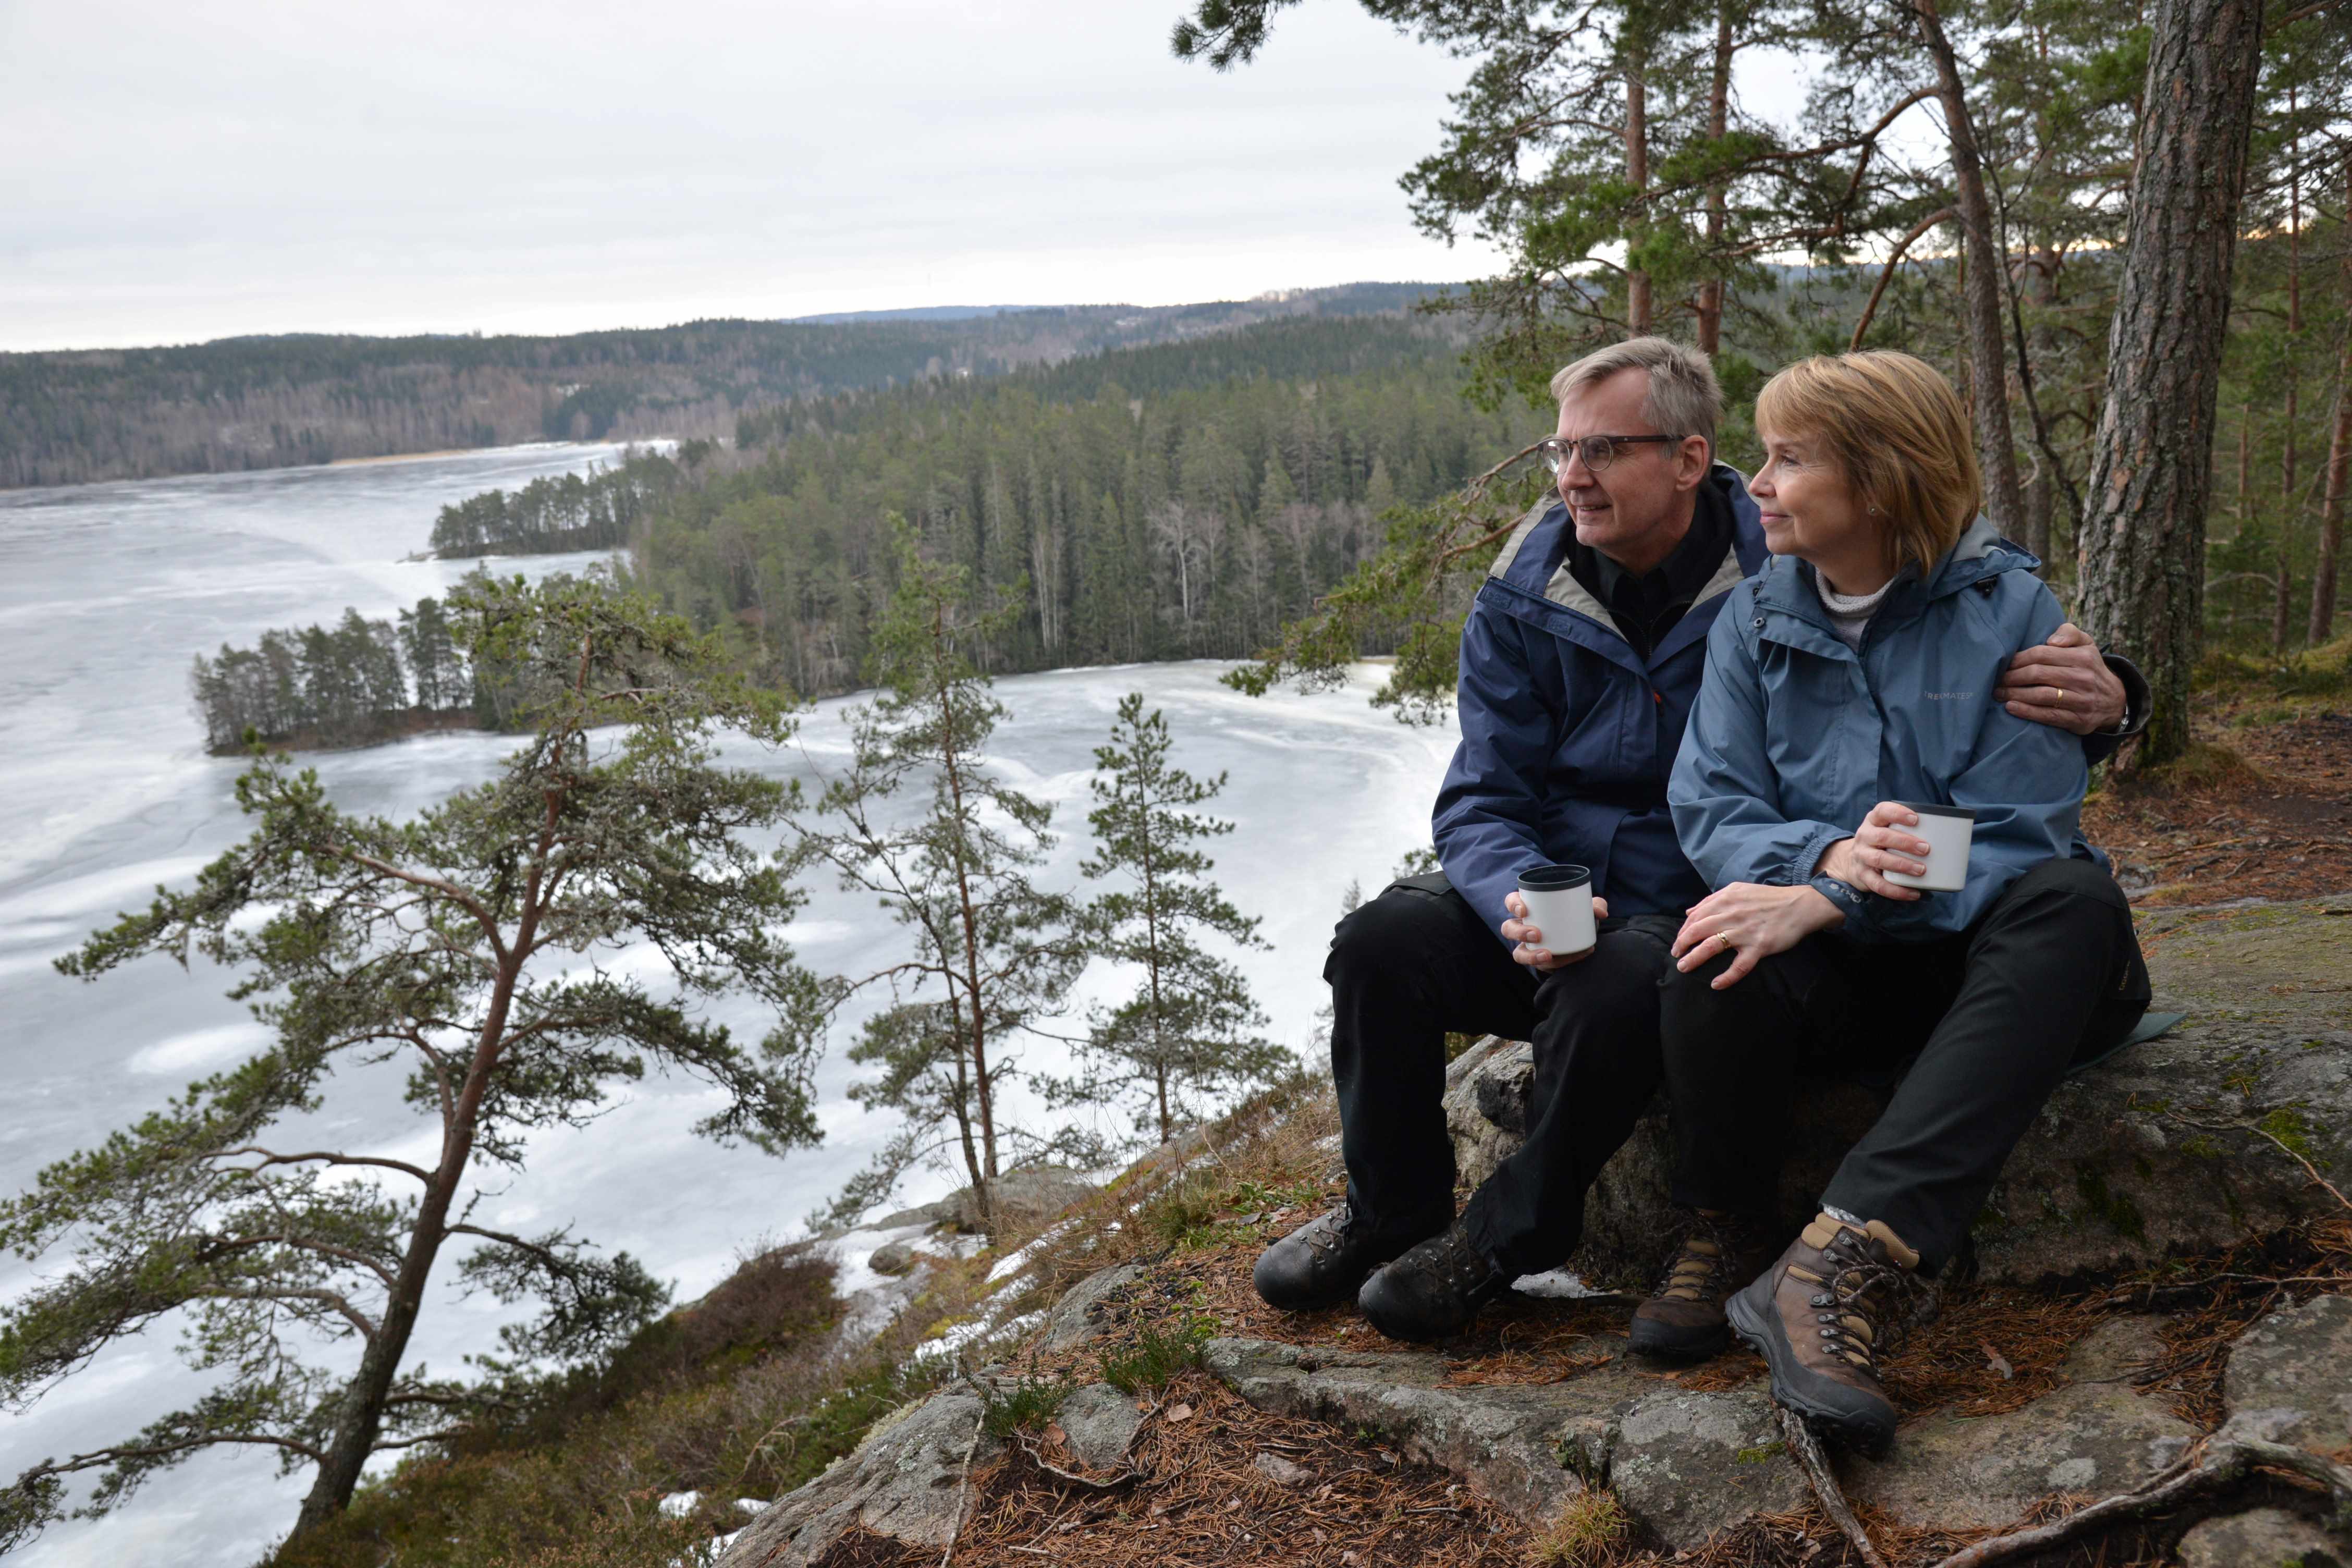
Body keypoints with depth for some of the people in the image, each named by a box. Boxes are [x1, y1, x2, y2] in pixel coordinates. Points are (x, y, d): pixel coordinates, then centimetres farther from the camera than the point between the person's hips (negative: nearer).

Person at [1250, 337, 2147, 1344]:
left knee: (1618, 988, -36)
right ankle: (1391, 1210, 2)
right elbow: (1480, 800, -3)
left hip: (1695, 915, -3)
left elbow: (1990, 646, -4)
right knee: (1385, 941, -23)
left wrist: (2097, 696, -30)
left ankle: (1507, 1236, -9)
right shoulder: (1525, 593, 0)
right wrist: (1520, 903, -26)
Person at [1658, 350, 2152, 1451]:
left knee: (2075, 898, -34)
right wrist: (1824, 857, -27)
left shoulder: (2007, 607, -5)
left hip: (1991, 966, -1)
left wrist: (1832, 901, -29)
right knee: (1717, 958, -32)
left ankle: (1848, 1253, -45)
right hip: (1843, 983, 1)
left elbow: (2021, 834, -15)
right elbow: (1708, 809, -4)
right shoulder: (1755, 619, 4)